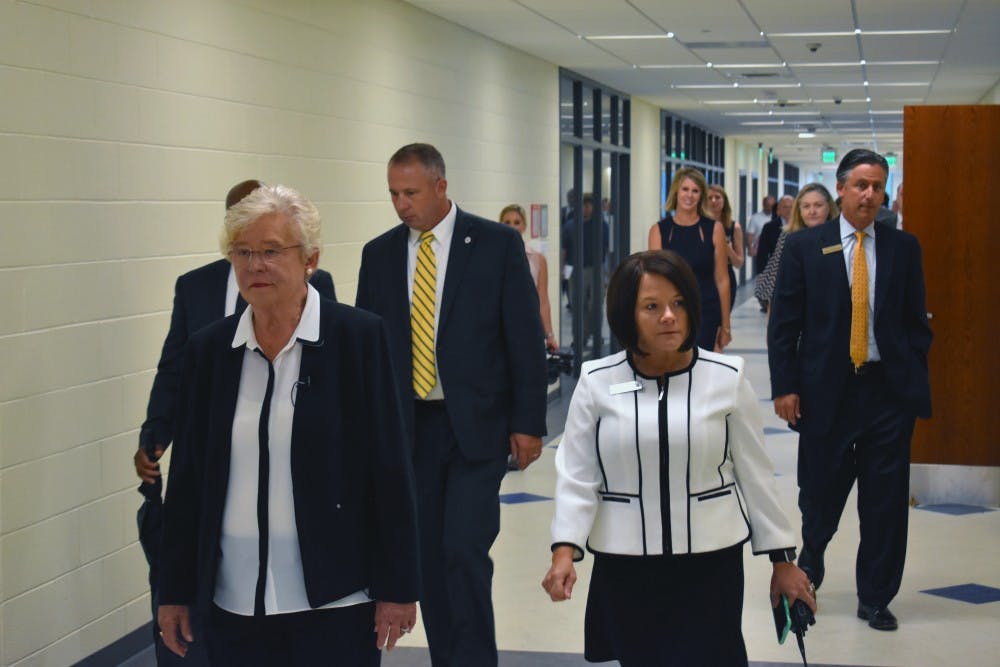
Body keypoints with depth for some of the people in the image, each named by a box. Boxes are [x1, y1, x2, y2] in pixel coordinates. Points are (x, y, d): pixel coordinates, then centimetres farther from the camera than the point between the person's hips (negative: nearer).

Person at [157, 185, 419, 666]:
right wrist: (174, 591, 10)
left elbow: (390, 469, -5)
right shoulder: (208, 349, 6)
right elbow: (186, 476, 9)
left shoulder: (358, 337, -5)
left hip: (333, 600, -3)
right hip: (233, 603, 3)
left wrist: (397, 587, -6)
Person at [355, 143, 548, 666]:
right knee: (428, 554, 8)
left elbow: (525, 338, -3)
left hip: (476, 425, -4)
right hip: (408, 426, 4)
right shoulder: (379, 253, 6)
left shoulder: (497, 244, -3)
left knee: (465, 550, -12)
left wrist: (528, 422, -7)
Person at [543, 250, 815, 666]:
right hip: (625, 566, 1)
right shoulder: (597, 383, -3)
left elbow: (754, 474, 3)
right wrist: (565, 551, -18)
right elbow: (576, 476, -5)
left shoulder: (726, 379, -3)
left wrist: (782, 559, 5)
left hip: (710, 564, -1)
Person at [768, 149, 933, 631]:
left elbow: (916, 320, 9)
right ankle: (808, 569, 37)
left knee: (886, 500, 4)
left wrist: (915, 380, 0)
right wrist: (785, 386, -6)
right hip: (826, 390, -1)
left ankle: (875, 599, 17)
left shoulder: (904, 248, 7)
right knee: (820, 493, 8)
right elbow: (783, 322, 0)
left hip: (889, 390, 1)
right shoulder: (804, 247, 1)